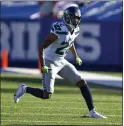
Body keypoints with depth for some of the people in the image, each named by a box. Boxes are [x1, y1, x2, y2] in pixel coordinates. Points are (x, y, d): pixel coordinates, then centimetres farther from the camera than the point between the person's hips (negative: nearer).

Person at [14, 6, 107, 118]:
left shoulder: (75, 30, -1)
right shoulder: (59, 31, -27)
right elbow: (41, 47, -25)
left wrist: (76, 57, 25)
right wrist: (42, 66, -28)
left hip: (61, 62, 8)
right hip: (50, 63, -8)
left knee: (82, 83, 0)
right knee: (47, 95, -12)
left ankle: (92, 112, 5)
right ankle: (24, 89, 13)